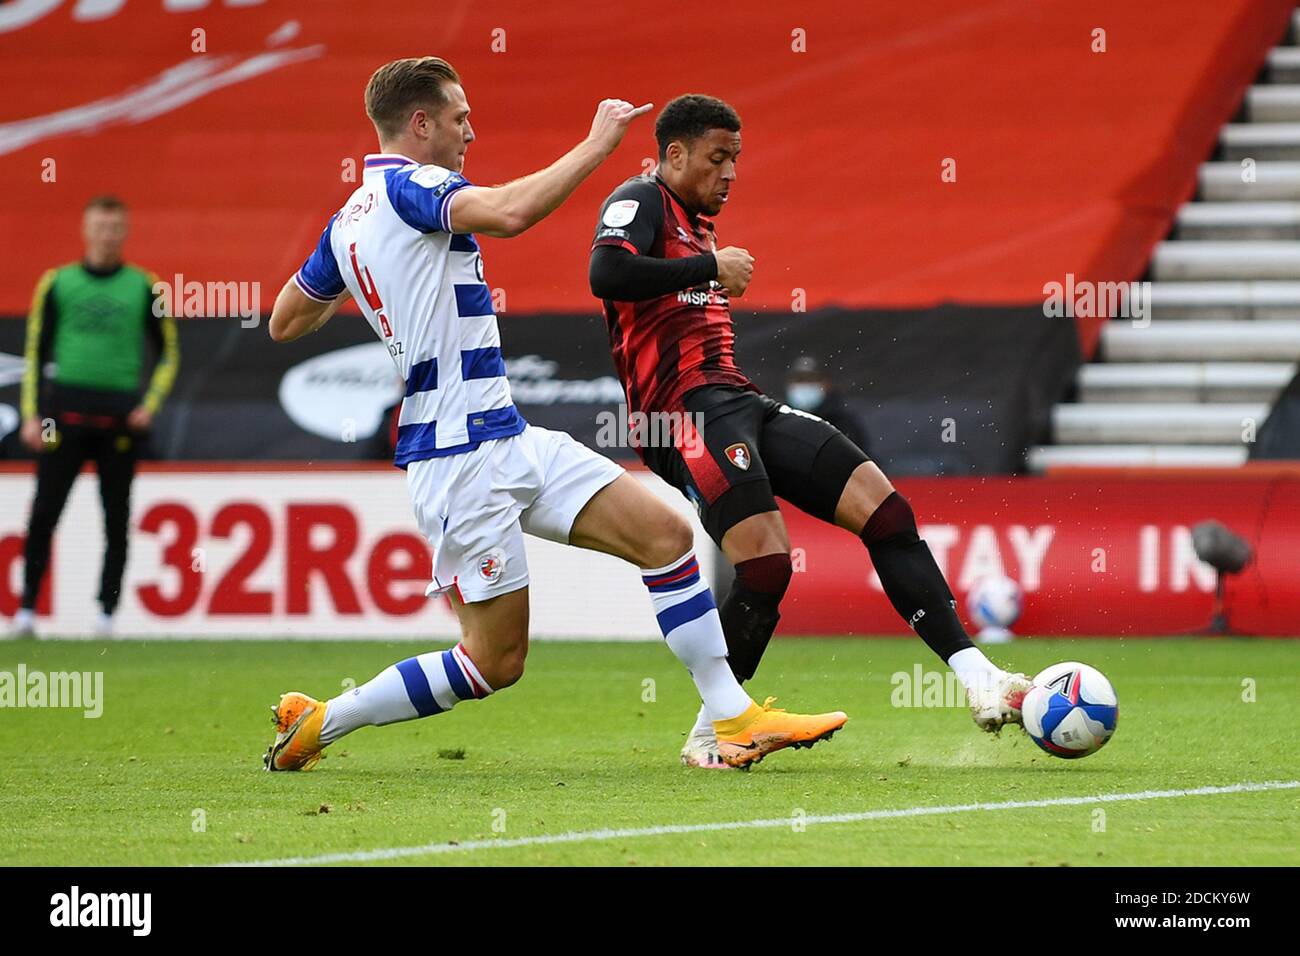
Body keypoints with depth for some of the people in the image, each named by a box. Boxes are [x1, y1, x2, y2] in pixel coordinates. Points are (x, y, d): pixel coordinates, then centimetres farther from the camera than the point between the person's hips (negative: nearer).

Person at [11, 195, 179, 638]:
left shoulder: (144, 287, 7)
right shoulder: (58, 283, 8)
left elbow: (167, 352, 12)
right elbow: (35, 352, 9)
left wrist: (150, 405, -1)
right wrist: (31, 415, 1)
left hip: (120, 415, 0)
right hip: (65, 412, 0)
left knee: (117, 518, 1)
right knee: (43, 513, -5)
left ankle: (107, 612, 6)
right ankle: (26, 608, 0)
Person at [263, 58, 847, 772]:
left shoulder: (346, 223, 14)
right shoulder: (409, 186, -13)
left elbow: (284, 323, 25)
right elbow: (509, 213, -34)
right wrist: (599, 142, -23)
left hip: (509, 440, 10)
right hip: (462, 457, -10)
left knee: (664, 534, 1)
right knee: (494, 661, -3)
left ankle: (736, 720, 2)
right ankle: (318, 722, 12)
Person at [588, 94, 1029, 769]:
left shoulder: (698, 229, 29)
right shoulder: (640, 202, 0)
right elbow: (606, 274, -21)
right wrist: (710, 268, -13)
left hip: (740, 404, 10)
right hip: (688, 409, -10)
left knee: (884, 508, -5)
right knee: (767, 563, -23)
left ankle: (977, 679, -9)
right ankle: (710, 736, -5)